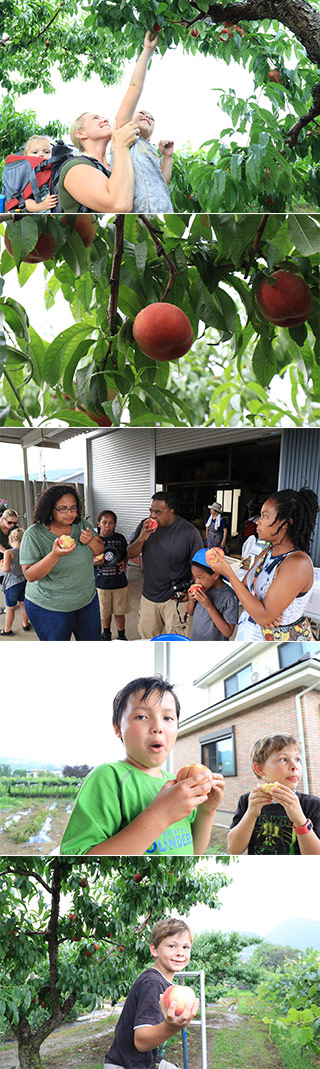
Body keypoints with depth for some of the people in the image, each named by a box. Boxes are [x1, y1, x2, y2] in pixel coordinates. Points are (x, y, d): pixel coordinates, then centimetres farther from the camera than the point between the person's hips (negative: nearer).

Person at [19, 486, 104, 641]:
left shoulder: (81, 525, -2)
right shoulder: (34, 534, -17)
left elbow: (99, 550, 8)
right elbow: (30, 575, -19)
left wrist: (90, 541, -16)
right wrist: (55, 555, -34)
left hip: (87, 599, 5)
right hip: (49, 609, -5)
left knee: (93, 639, 14)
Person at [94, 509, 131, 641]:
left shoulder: (120, 539, -1)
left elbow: (126, 555, 12)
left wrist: (124, 563, -10)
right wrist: (94, 562, -22)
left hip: (119, 582, 1)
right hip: (101, 583, -1)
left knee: (120, 612, 9)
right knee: (105, 611, 14)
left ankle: (121, 636, 25)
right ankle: (106, 633, 37)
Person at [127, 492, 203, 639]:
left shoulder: (188, 532, -13)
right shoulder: (144, 526, 0)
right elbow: (130, 554, 0)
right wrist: (141, 538, -19)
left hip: (174, 598, -4)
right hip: (148, 596, 4)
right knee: (147, 638, 14)